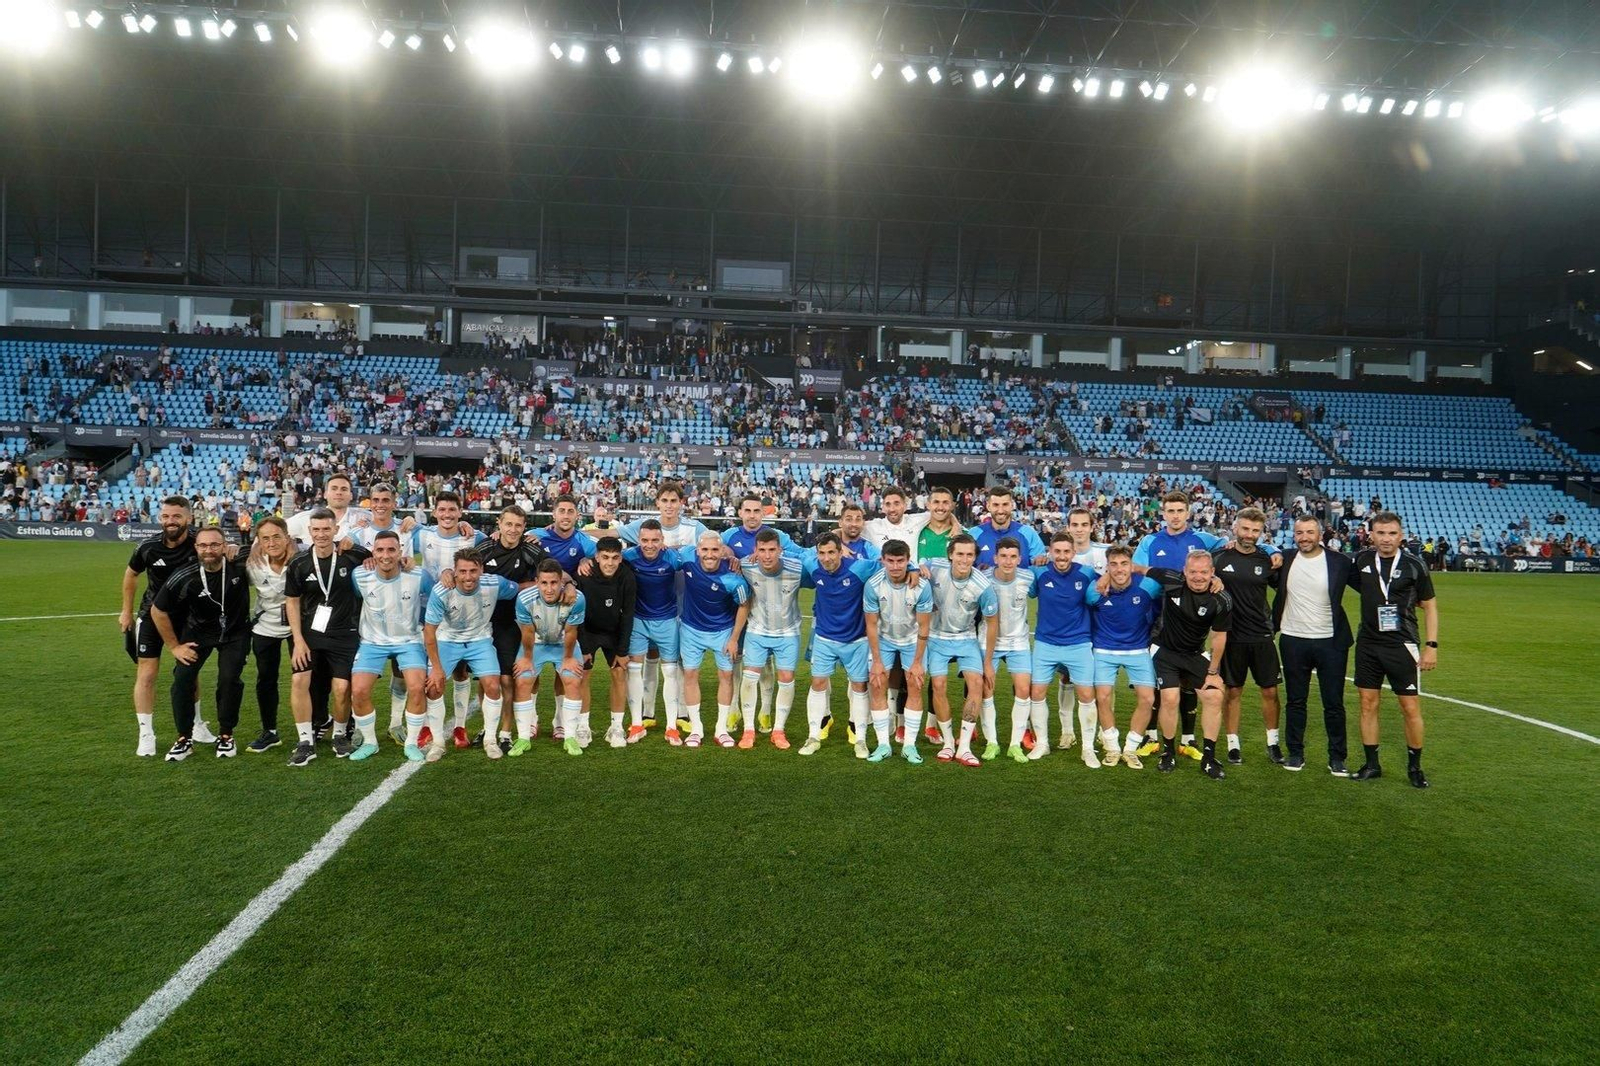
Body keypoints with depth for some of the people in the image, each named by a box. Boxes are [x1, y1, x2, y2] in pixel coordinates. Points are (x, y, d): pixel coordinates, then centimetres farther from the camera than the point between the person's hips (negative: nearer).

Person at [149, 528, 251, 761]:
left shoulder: (239, 564, -24)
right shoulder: (184, 578, -23)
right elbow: (158, 610, -8)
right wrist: (174, 646, -5)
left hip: (235, 633, -1)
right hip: (198, 632, 1)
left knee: (229, 679, -14)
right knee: (182, 678, -10)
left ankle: (226, 735, 6)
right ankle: (184, 739, 6)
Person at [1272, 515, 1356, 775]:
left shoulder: (1339, 561, -5)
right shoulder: (1285, 559, 1)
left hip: (1330, 641, -2)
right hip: (1293, 641, 2)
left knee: (1334, 703, 6)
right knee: (1295, 701, 10)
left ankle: (1337, 758, 17)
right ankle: (1295, 753, 22)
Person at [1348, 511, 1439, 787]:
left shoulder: (1414, 565, -6)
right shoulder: (1362, 560, 1)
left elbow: (1429, 606, -1)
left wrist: (1431, 645, -5)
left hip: (1402, 645, -3)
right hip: (1368, 645, 3)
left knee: (1411, 708, 0)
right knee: (1368, 705, 6)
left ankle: (1415, 767, 16)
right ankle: (1372, 765, 17)